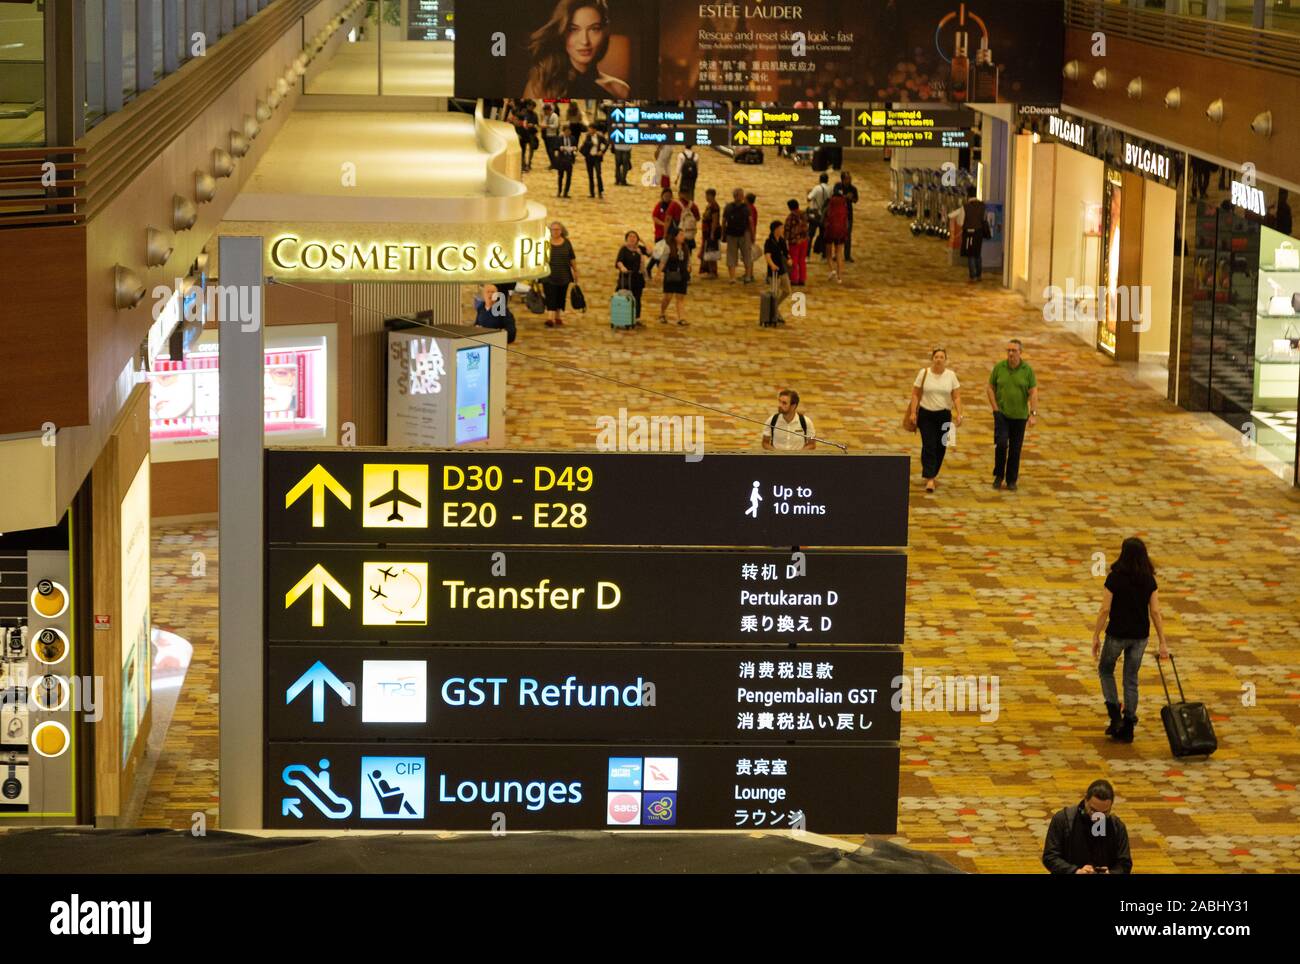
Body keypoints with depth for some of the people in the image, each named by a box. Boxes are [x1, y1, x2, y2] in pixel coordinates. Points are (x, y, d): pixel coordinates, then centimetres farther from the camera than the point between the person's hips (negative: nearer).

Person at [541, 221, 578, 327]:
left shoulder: (566, 242, 4)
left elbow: (572, 258, 9)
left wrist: (575, 271, 8)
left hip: (563, 277, 2)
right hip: (549, 277, -2)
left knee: (561, 298, 7)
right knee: (550, 298, -10)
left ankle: (558, 318, 17)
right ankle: (550, 318, -19)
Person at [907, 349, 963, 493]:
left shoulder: (951, 375, 1)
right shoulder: (924, 373, -2)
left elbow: (956, 397, 2)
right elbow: (915, 394, 0)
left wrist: (958, 414, -8)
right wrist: (913, 412, -7)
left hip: (944, 415, 2)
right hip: (926, 414, -2)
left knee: (940, 447, 5)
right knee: (929, 446, -11)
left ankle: (932, 474, 24)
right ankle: (930, 479, -15)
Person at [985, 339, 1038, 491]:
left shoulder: (1027, 370, -4)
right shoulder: (999, 367, -2)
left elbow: (1033, 393, -5)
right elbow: (990, 388, 4)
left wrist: (1033, 414, -14)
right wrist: (995, 409, -4)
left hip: (1019, 416, 0)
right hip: (1001, 414, 0)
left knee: (1015, 448, 4)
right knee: (1001, 443, -16)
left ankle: (1012, 480, 16)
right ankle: (998, 475, 3)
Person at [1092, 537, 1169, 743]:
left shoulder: (1114, 578, -14)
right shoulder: (1149, 580, -4)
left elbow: (1105, 610, -13)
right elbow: (1155, 612, -4)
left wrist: (1096, 636, -3)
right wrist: (1162, 643, 0)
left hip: (1117, 633, -3)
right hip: (1140, 635, 3)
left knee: (1105, 670, 21)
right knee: (1131, 679, 13)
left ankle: (1114, 714, 4)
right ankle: (1127, 729, 13)